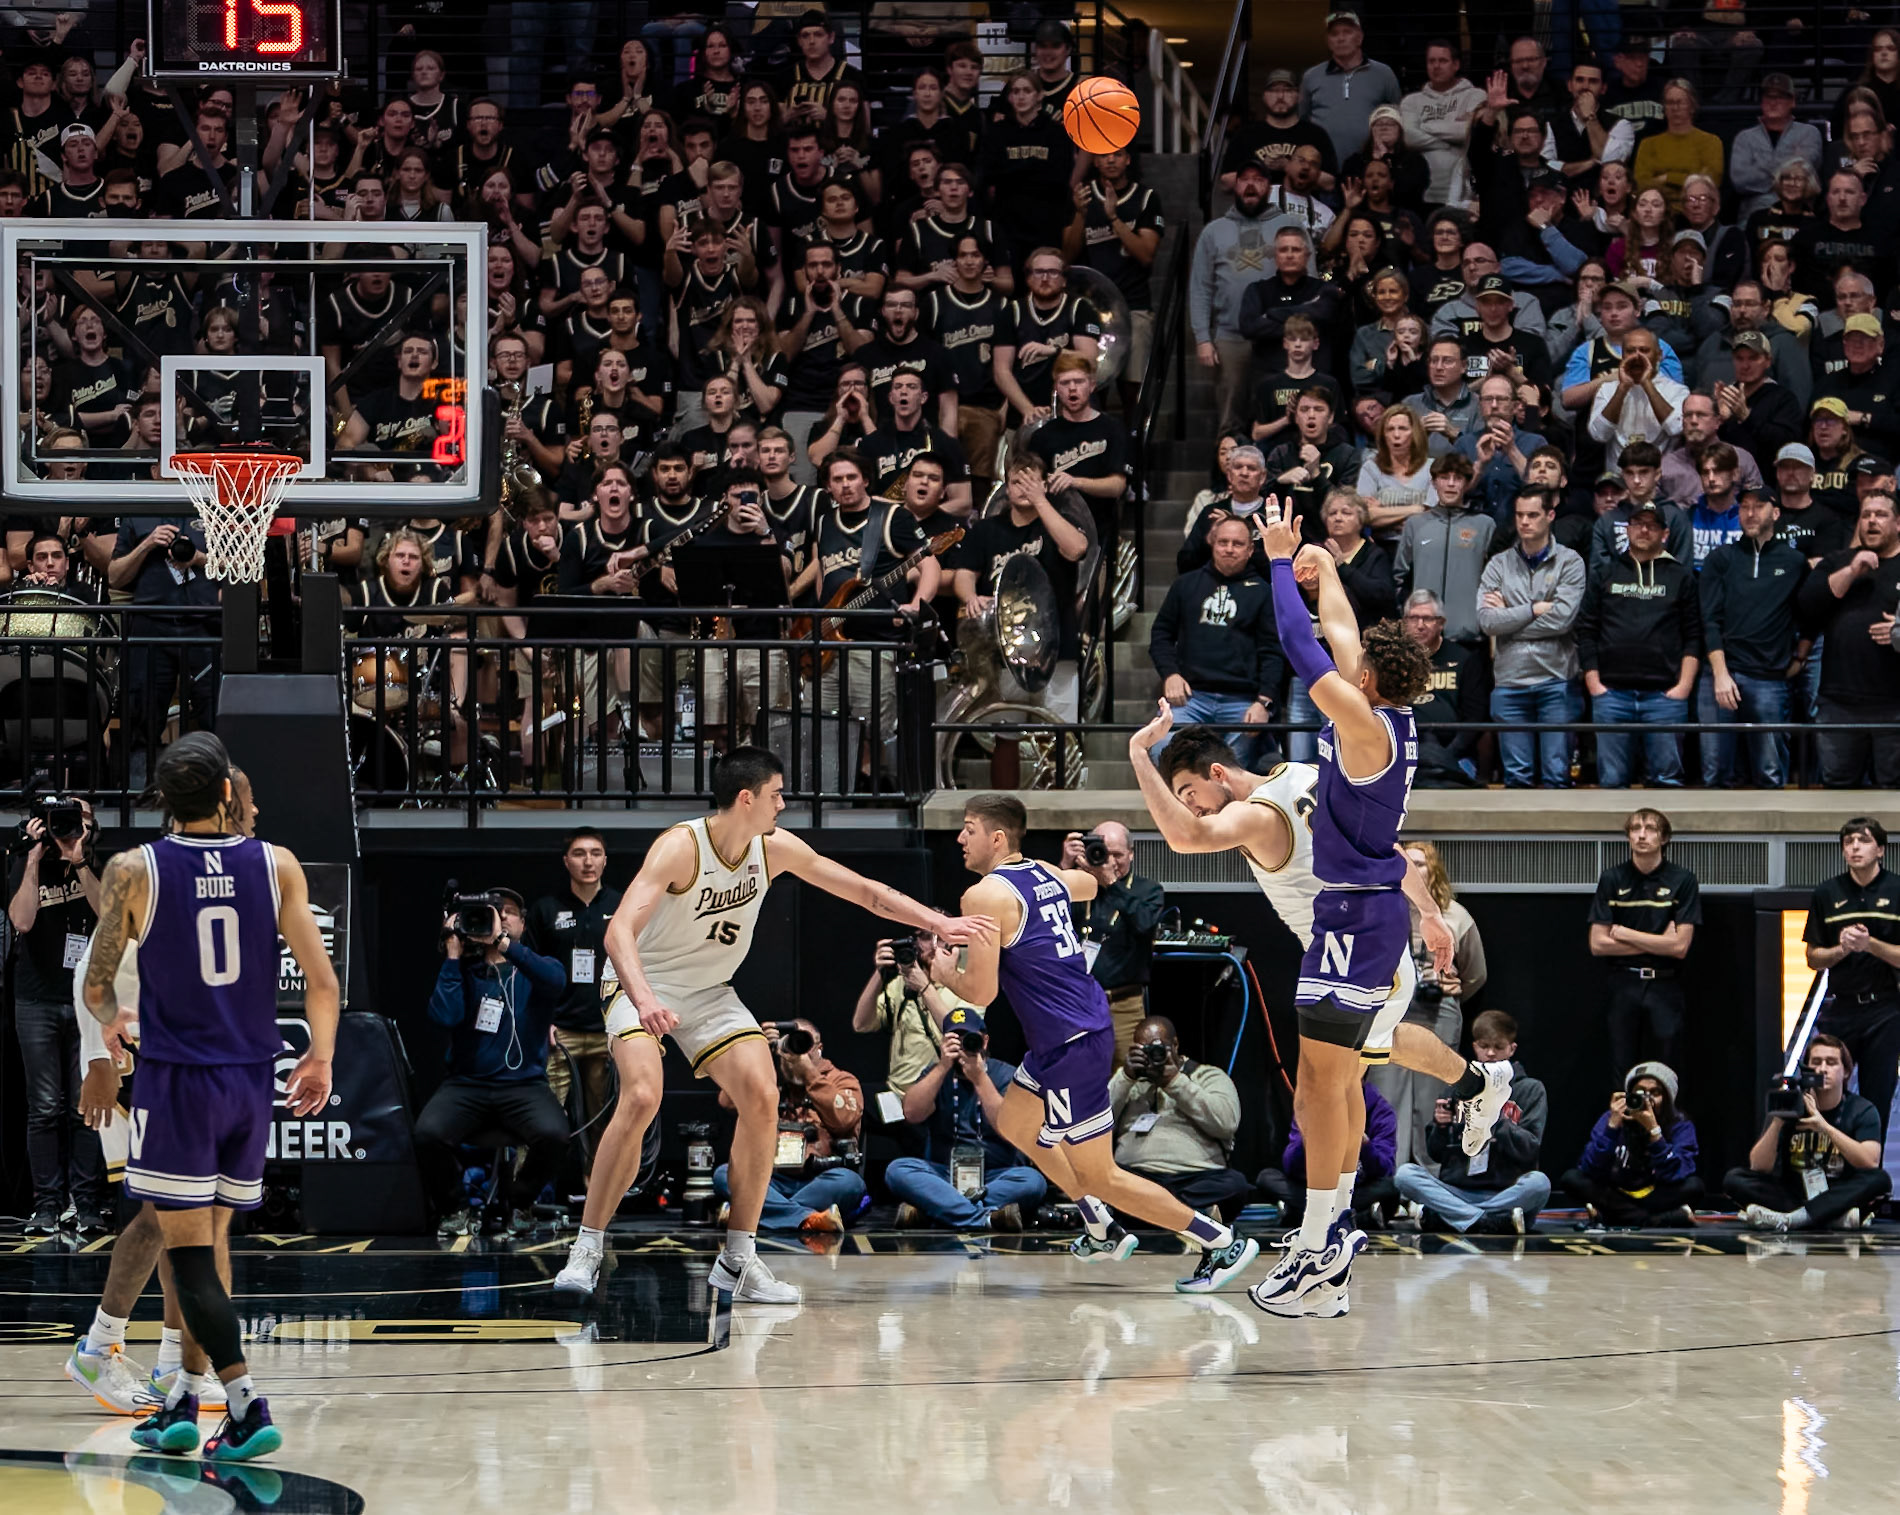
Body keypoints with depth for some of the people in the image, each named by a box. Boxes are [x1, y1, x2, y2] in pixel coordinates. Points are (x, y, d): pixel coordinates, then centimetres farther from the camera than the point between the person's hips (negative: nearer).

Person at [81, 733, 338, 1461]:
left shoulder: (133, 871, -7)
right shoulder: (277, 866, -1)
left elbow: (96, 986, -1)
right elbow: (322, 978, -1)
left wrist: (112, 1023, 22)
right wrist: (321, 1058, 14)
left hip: (176, 1079, -3)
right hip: (252, 1080, 4)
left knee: (191, 1253, -2)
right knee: (208, 1242, 15)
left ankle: (247, 1406, -15)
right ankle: (182, 1405, 21)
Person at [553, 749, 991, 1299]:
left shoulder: (775, 848, -7)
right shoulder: (681, 847, -27)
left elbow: (864, 890, 4)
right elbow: (620, 932, -37)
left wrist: (941, 924, -1)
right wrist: (645, 1000, -54)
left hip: (710, 992, 6)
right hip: (646, 986, -6)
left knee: (762, 1098, -12)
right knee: (641, 1098, -28)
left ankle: (737, 1259, -2)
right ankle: (586, 1249, -16)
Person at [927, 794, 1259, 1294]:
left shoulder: (984, 896, -16)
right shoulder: (1048, 874, 9)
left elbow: (981, 992, -19)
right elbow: (1091, 882, 33)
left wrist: (946, 973, 2)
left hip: (1071, 1046, -10)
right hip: (1085, 1025, 10)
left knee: (1098, 1177, -1)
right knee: (1012, 1125, 27)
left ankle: (1224, 1244, 1)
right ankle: (1103, 1231, 33)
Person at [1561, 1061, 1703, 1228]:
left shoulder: (1680, 1126, -9)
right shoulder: (1611, 1119, -8)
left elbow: (1675, 1175, -24)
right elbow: (1591, 1170, -19)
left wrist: (1653, 1130, -31)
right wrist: (1612, 1126, -27)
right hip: (1617, 1198, 2)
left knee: (1694, 1185, -28)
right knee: (1571, 1178, -23)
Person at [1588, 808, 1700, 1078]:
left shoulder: (1682, 880, 0)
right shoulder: (1612, 879, 4)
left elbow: (1680, 947, -7)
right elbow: (1597, 944, -1)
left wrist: (1624, 934, -4)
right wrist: (1658, 943, -5)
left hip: (1665, 986, -2)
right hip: (1623, 985, 2)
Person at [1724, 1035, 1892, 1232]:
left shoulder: (1862, 1111, -1)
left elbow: (1870, 1163, -19)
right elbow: (1758, 1168, -7)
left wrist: (1825, 1127, -28)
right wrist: (1777, 1123, -23)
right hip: (1791, 1196, 2)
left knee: (1880, 1179, -30)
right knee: (1734, 1178, -20)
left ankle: (1786, 1219, -35)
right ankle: (1836, 1218, -30)